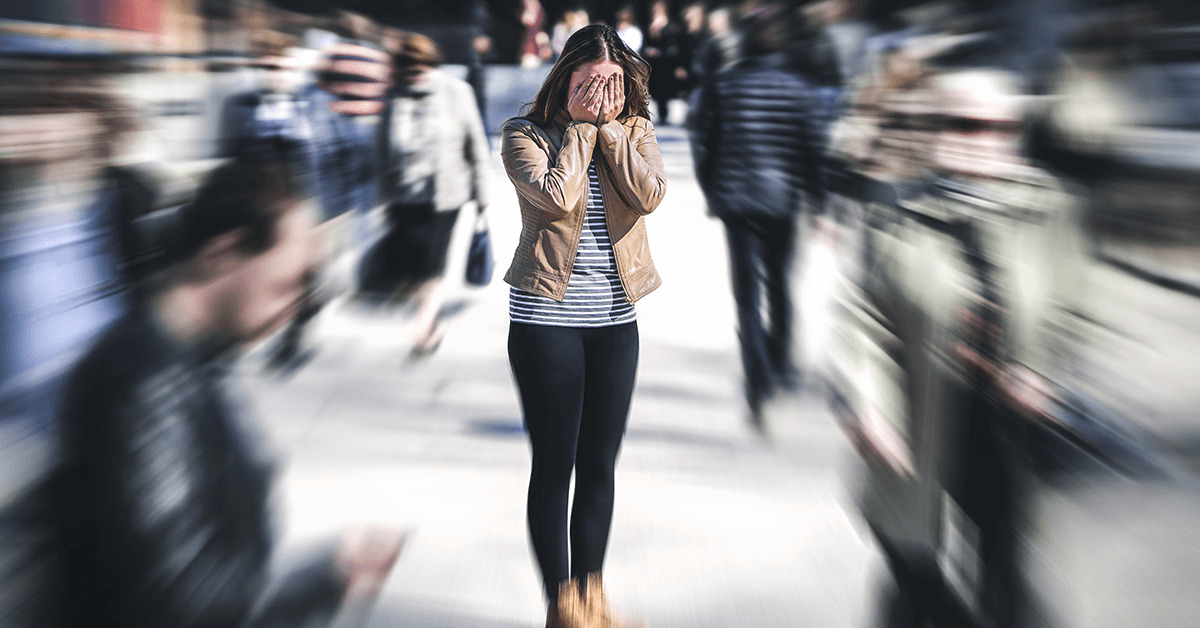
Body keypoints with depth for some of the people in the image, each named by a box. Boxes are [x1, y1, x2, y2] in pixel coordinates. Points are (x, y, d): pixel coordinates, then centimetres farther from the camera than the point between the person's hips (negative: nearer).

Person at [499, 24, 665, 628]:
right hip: (547, 318, -4)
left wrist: (609, 126, -11)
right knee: (554, 465, 2)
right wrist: (580, 126, -12)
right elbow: (558, 197, -21)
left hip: (615, 318, 4)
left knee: (600, 465, 11)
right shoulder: (526, 135, -4)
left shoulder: (634, 130, 6)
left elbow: (648, 194, -12)